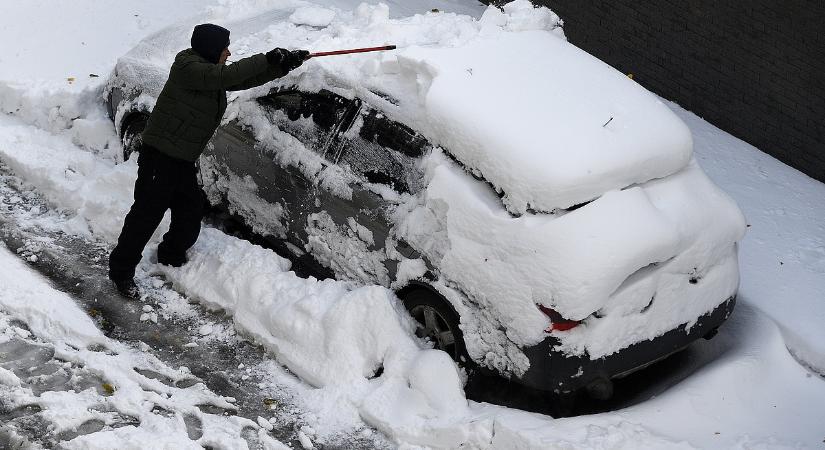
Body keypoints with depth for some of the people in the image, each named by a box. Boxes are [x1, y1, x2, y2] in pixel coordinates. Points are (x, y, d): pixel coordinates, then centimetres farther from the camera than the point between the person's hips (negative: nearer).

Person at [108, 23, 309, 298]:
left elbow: (246, 79, 13)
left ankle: (171, 257, 37)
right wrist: (266, 59, -25)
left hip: (184, 160, 9)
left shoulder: (211, 70, 10)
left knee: (191, 210, 15)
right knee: (147, 213, -5)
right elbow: (225, 76, -30)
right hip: (160, 154, -9)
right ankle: (121, 272, 4)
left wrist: (285, 64, 4)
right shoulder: (188, 66, -17)